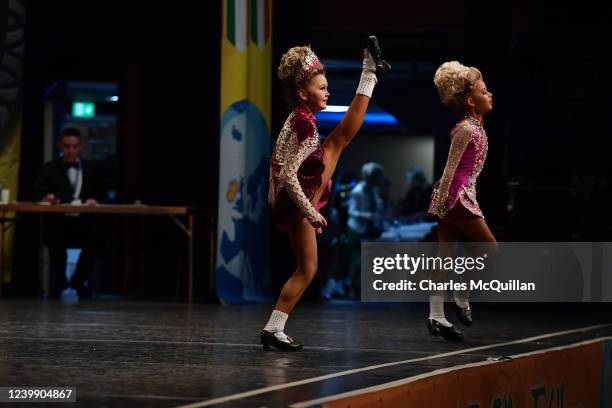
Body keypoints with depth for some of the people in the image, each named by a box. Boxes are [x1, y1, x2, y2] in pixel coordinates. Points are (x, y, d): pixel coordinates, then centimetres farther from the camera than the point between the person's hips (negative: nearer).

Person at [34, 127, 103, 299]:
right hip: (58, 223, -1)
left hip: (82, 222, 1)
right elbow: (38, 196, 0)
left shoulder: (90, 168, 16)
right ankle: (59, 280, 0)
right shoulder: (49, 169, 9)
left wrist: (93, 200, -7)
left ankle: (79, 279, 2)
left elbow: (98, 195, 15)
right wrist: (46, 199, -22)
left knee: (94, 238, -28)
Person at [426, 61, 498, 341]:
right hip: (456, 195, -9)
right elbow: (450, 167, -17)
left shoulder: (474, 126, 15)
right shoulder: (466, 129, -13)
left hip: (461, 195, 9)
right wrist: (441, 202, -20)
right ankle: (462, 297, 6)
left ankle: (436, 316, 5)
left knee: (446, 255, 6)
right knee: (490, 248, -3)